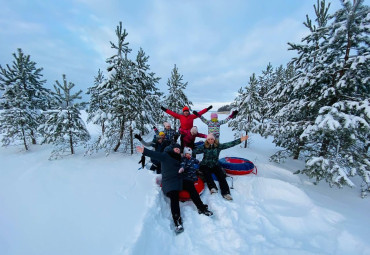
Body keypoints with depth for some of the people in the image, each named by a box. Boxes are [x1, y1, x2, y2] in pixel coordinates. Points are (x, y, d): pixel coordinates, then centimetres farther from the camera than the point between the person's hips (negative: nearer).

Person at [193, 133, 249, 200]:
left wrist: (240, 140, -20)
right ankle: (212, 188, -37)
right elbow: (194, 151, -14)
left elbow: (229, 144, -12)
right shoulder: (204, 147, -7)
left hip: (215, 165, 1)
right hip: (205, 165, -1)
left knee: (221, 176, -19)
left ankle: (226, 193, -21)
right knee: (207, 174, -30)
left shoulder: (218, 146, -5)